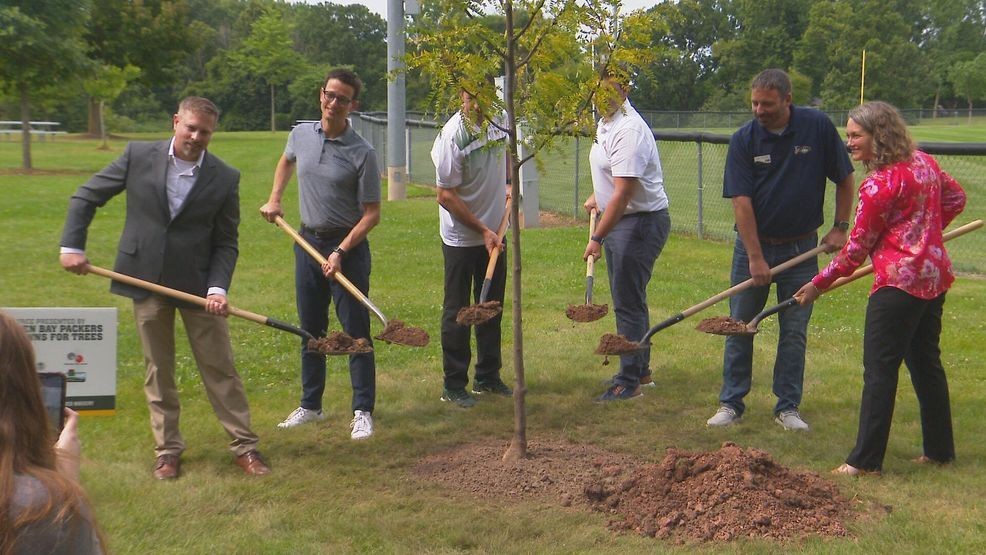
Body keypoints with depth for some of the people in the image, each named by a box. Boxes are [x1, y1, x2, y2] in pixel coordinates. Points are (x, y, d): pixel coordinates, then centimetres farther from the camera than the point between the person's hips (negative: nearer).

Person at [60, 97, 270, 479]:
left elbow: (226, 243, -1)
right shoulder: (139, 156, -4)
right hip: (146, 281, 1)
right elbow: (85, 198, 5)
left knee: (220, 368, 4)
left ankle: (245, 446, 15)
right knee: (158, 371, 11)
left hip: (198, 285, -1)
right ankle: (167, 450, 23)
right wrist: (71, 246, -3)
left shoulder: (224, 178, -4)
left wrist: (218, 288, -15)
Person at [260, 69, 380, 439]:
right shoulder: (301, 135, 2)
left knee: (356, 332, -3)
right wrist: (274, 199, 16)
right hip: (308, 241, 5)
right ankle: (310, 406, 25)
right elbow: (286, 161, 27)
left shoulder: (362, 154, -14)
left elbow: (371, 214, -12)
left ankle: (363, 412, 6)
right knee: (310, 331, 13)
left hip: (348, 246, -5)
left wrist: (341, 252, -20)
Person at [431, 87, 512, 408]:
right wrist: (482, 230, -17)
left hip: (495, 232, 7)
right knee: (457, 311, 3)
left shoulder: (499, 122, -1)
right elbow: (446, 195, -18)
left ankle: (488, 377, 28)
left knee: (493, 306, 15)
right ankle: (453, 385, 13)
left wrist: (508, 186, 7)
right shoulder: (452, 135, -20)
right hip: (461, 237, -7)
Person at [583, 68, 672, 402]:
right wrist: (596, 196, 24)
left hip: (641, 222, -10)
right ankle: (641, 370, 30)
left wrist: (597, 238, -27)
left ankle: (629, 381, 2)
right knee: (628, 300, 18)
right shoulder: (604, 124, 10)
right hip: (618, 221, 11)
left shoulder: (629, 131, -23)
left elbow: (623, 193, -27)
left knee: (628, 302, -6)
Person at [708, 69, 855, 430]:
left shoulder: (818, 127, -8)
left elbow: (845, 180, 2)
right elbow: (741, 202, -11)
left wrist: (840, 229, -2)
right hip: (753, 244, 0)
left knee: (795, 332, 5)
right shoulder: (743, 140, -9)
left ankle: (788, 407, 16)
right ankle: (731, 403, 16)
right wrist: (756, 257, -14)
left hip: (800, 247, 0)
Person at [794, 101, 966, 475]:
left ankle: (865, 460, 0)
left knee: (880, 369, -4)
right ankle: (939, 449, 25)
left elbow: (857, 248, -11)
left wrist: (818, 284, -1)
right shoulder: (924, 163, 7)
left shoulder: (879, 185, -17)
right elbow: (955, 198, 23)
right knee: (926, 362, 17)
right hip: (934, 275, 9)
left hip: (900, 283, -9)